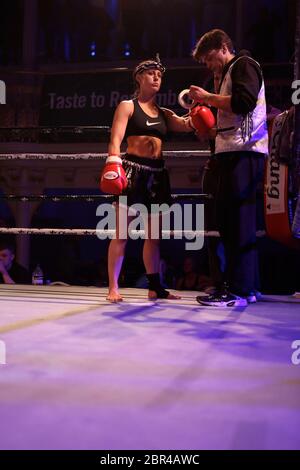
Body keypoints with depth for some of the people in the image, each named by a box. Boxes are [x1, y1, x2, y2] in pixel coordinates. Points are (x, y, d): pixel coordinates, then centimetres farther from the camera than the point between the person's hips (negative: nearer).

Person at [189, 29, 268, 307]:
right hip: (232, 152, 10)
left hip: (243, 152, -10)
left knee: (238, 219, -13)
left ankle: (239, 291, -12)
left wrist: (208, 97, -7)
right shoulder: (229, 74, 29)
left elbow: (243, 103, -17)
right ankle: (244, 286, 13)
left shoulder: (244, 65, 1)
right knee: (227, 218, 8)